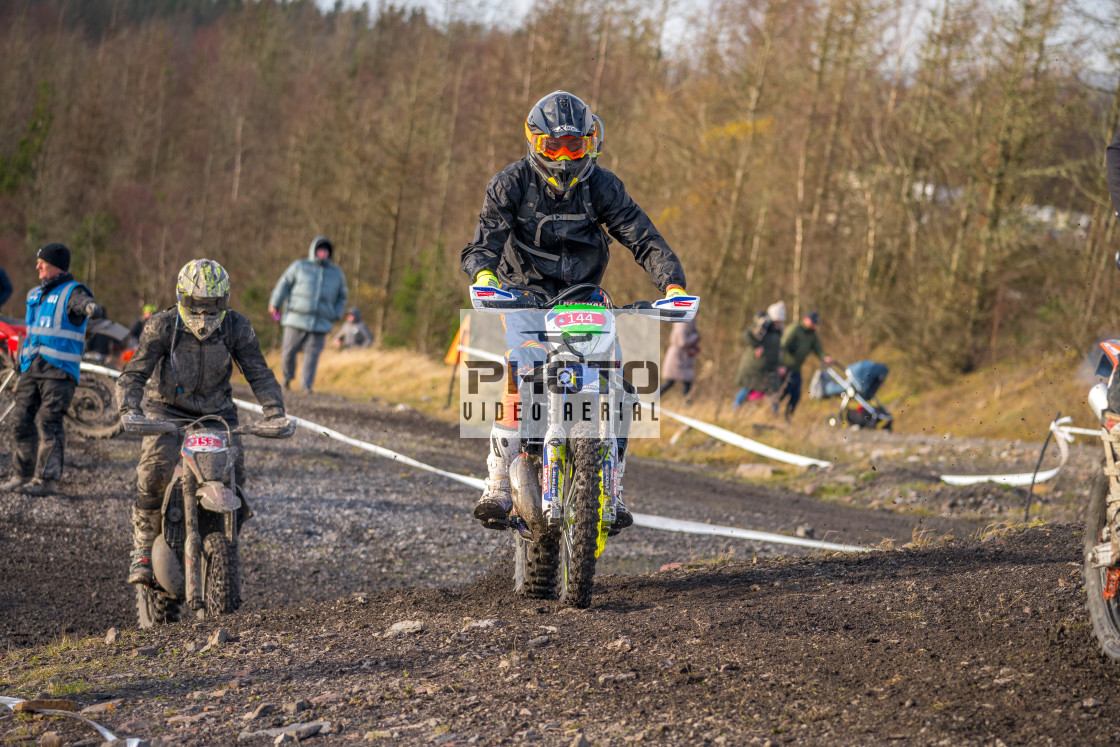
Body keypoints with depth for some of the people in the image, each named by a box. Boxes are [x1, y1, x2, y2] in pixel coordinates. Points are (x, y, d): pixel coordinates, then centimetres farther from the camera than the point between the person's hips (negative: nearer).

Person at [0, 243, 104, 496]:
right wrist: (22, 362, 31)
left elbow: (84, 303, -29)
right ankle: (21, 475, 15)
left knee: (48, 423, -11)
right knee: (22, 420, 6)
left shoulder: (72, 292, -5)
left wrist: (92, 308, -51)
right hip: (31, 368, 8)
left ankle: (46, 479, -8)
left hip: (59, 370, -8)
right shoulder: (35, 295, 20)